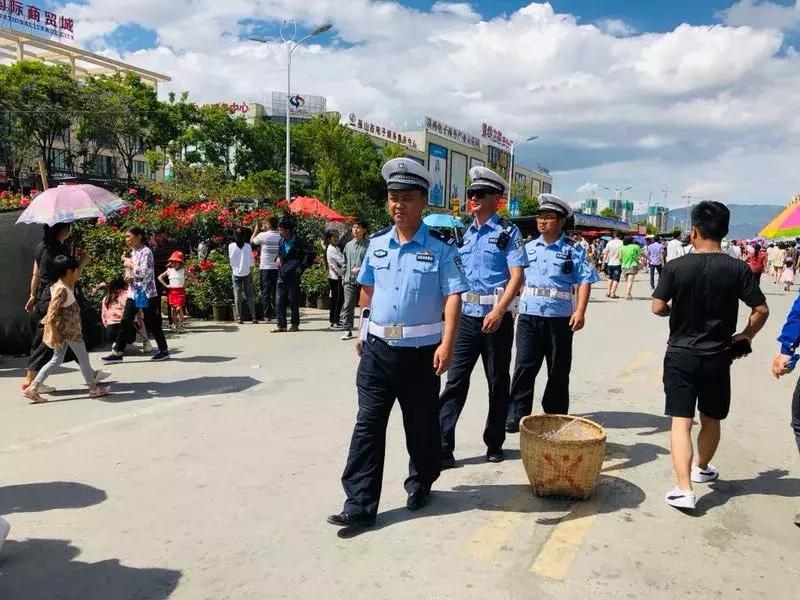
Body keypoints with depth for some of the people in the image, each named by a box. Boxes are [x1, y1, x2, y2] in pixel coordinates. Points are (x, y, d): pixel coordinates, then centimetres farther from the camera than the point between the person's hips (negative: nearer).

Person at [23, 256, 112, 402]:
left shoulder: (67, 285, 5)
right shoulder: (62, 290, -22)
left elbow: (75, 278, 30)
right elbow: (52, 313, -26)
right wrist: (54, 333, -25)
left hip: (65, 331, 10)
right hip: (70, 331, -10)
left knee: (56, 361, 14)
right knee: (83, 358, 6)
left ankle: (33, 387, 11)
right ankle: (93, 388, 20)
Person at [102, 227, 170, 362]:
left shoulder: (145, 251, -12)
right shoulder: (133, 252, 14)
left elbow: (144, 272, -23)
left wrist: (130, 265, -12)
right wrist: (128, 276, 4)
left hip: (146, 294, -8)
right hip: (133, 293, 8)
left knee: (152, 323, 1)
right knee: (125, 322, 5)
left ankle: (164, 350, 14)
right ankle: (117, 352, 8)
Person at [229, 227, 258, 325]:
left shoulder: (231, 246, -5)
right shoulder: (248, 246, -6)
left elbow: (230, 258, 4)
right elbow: (251, 262, -1)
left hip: (236, 274, 0)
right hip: (247, 273, 0)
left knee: (237, 296, 5)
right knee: (250, 295, 6)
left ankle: (239, 317, 4)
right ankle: (253, 317, 3)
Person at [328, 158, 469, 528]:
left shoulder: (440, 248, -7)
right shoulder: (376, 244, 7)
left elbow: (453, 297, -12)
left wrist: (447, 344, -22)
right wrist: (362, 331, 19)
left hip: (421, 352, -3)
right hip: (377, 348, 3)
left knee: (421, 425, 12)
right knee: (368, 424, 2)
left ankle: (420, 485, 35)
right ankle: (359, 504, 8)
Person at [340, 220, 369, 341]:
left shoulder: (369, 245, -5)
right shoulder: (348, 245, 12)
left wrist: (361, 269, -17)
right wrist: (343, 276, 15)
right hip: (350, 281, 4)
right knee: (348, 306, -3)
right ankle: (347, 330, 1)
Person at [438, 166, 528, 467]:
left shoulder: (508, 232, -3)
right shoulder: (465, 234, 12)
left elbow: (517, 276, -11)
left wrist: (498, 312, -23)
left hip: (496, 318, -4)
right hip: (465, 317, 4)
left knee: (498, 382, 9)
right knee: (455, 381, -1)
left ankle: (494, 443, 24)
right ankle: (442, 447, 2)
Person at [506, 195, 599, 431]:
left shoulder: (573, 251, 1)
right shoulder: (528, 248, 12)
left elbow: (585, 281, -5)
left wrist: (580, 311, -16)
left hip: (560, 318, -2)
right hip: (528, 316, 2)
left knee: (558, 372, 8)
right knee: (524, 367, -2)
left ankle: (555, 418, 21)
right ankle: (516, 416, 4)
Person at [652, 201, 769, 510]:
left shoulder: (675, 267, -10)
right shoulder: (738, 269, -7)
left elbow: (657, 308, -10)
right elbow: (761, 310, -6)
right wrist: (746, 336, 10)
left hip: (680, 355, -2)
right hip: (718, 357, 2)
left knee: (681, 421, 0)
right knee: (711, 419, 21)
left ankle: (684, 489, -8)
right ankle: (702, 468, 42)